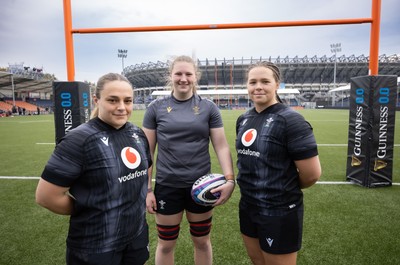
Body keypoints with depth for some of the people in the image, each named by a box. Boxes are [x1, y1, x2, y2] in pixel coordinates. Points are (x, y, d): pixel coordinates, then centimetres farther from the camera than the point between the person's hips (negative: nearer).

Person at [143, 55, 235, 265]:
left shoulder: (208, 107, -2)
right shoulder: (156, 108, -2)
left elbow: (221, 146, -3)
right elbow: (147, 151, 0)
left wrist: (230, 179, -16)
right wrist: (146, 188, -2)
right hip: (167, 187, 0)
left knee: (202, 241, 19)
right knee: (166, 244, 16)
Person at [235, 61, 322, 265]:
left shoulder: (291, 120, -18)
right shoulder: (243, 120, 4)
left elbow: (312, 173, -18)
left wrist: (288, 188, -2)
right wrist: (250, 187, 9)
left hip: (279, 213, -6)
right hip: (247, 207, 7)